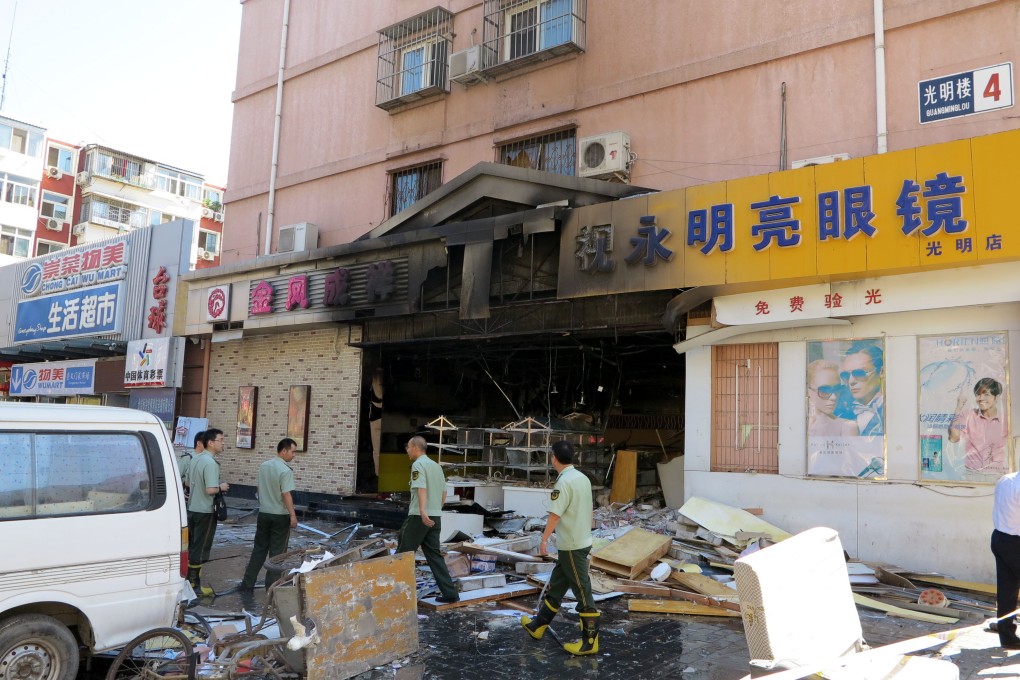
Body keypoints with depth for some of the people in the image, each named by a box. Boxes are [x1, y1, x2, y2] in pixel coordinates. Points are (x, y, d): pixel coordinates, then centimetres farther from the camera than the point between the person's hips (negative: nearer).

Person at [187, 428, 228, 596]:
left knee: (191, 547, 17)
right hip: (205, 511, -9)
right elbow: (210, 490, -29)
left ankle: (188, 580, 26)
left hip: (192, 509, 9)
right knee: (200, 549, 0)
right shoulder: (210, 463, -22)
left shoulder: (195, 459, 8)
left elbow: (188, 481, 20)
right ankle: (195, 585, 6)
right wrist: (221, 487, -11)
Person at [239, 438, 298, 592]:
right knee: (277, 552, 4)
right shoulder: (285, 470, -18)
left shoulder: (263, 466, 5)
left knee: (259, 549, 14)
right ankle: (271, 585, 9)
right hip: (280, 516, -6)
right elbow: (286, 494, -22)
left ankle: (247, 584, 16)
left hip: (263, 513, 6)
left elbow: (260, 489, 14)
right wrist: (293, 516, -18)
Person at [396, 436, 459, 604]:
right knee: (434, 554, 9)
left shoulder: (418, 465, -8)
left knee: (404, 552, 3)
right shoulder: (436, 466, 17)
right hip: (435, 517, 8)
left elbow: (421, 489, -23)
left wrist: (423, 511, -33)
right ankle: (449, 593, 4)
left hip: (419, 517, -8)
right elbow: (444, 493, 20)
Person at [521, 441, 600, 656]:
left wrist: (544, 539, -16)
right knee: (555, 586, 19)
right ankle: (538, 625, 31)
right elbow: (589, 511, 16)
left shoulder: (564, 481, -18)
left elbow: (555, 515, -21)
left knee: (583, 592, -2)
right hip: (582, 541, 9)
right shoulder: (583, 478, 8)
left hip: (572, 546, -9)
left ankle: (590, 642, 5)